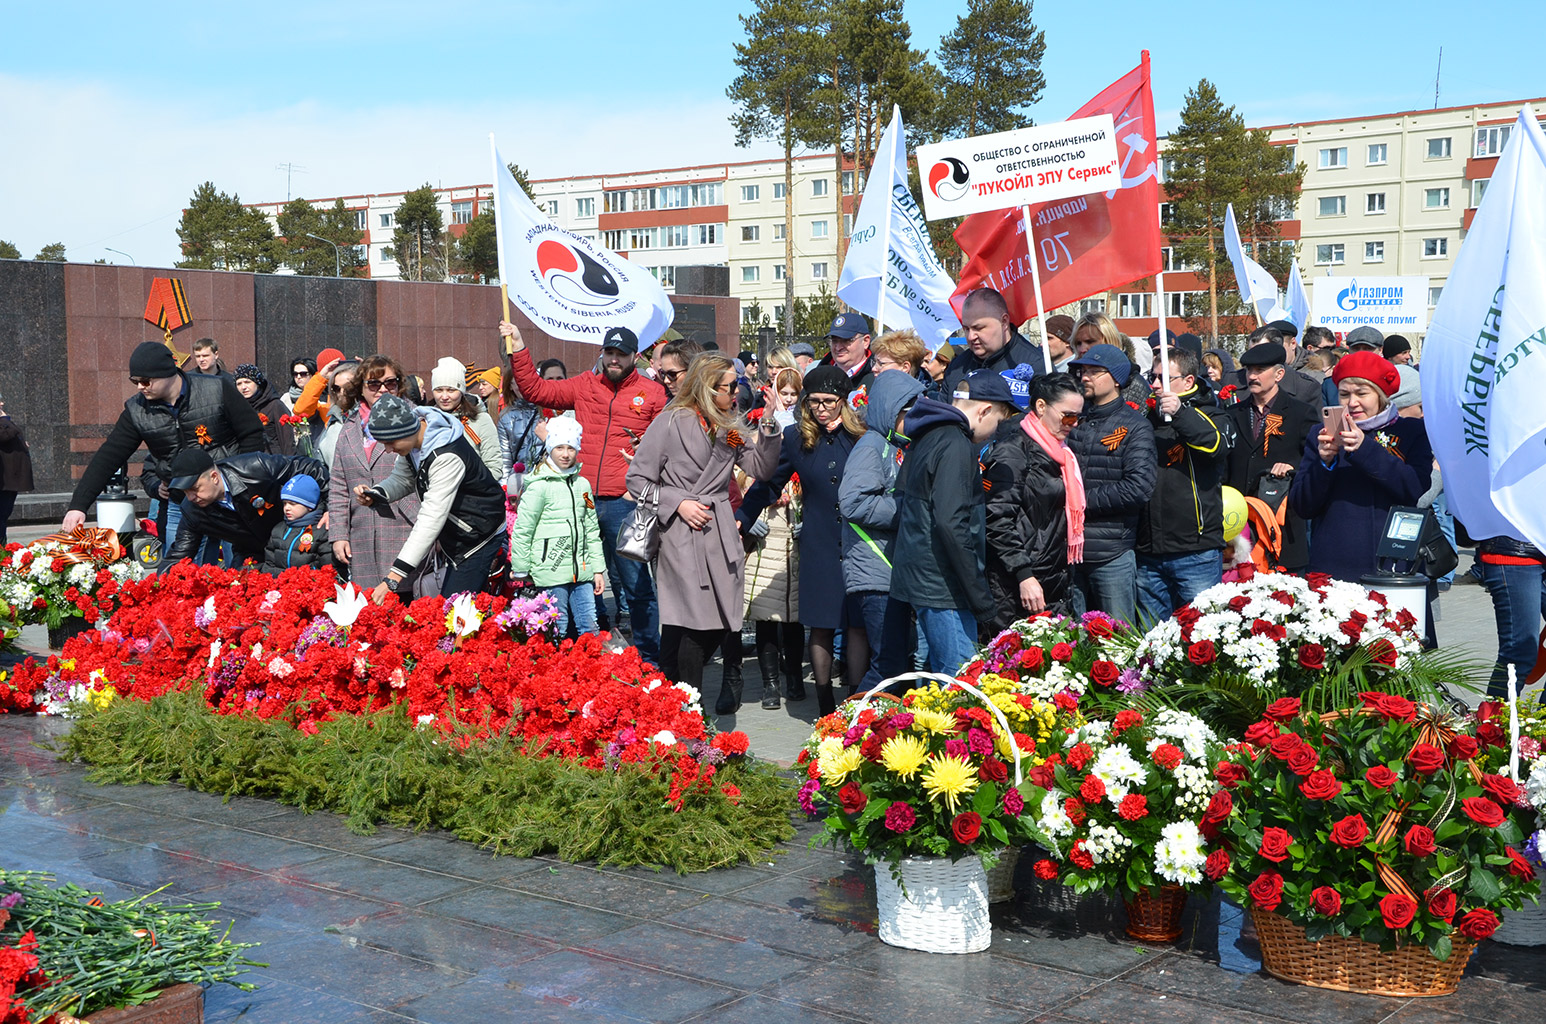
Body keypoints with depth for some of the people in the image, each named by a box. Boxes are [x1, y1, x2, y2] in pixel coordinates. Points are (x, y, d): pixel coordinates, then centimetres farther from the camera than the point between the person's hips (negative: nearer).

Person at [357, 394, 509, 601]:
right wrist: (375, 494, -15)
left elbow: (431, 520, -37)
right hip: (455, 537, 9)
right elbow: (403, 479, 9)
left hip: (480, 538, -9)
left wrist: (393, 578, -41)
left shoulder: (447, 456, -32)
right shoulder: (413, 435, -7)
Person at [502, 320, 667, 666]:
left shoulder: (653, 393, 4)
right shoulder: (584, 387, 12)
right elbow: (535, 390, 16)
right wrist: (519, 350, 9)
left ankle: (649, 656, 10)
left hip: (624, 502, -3)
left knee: (635, 583, 0)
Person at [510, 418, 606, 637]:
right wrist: (520, 570, -1)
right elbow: (522, 531, -3)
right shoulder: (539, 487, -7)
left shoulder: (583, 484, 12)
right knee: (557, 629, 0)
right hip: (551, 571, -5)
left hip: (581, 571, 5)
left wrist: (598, 569, 15)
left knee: (590, 628, 6)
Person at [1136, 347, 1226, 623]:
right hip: (1149, 553, 5)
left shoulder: (1206, 416, 3)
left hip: (1196, 551, -5)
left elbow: (1217, 445, -20)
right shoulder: (1146, 421, 16)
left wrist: (1181, 413, -30)